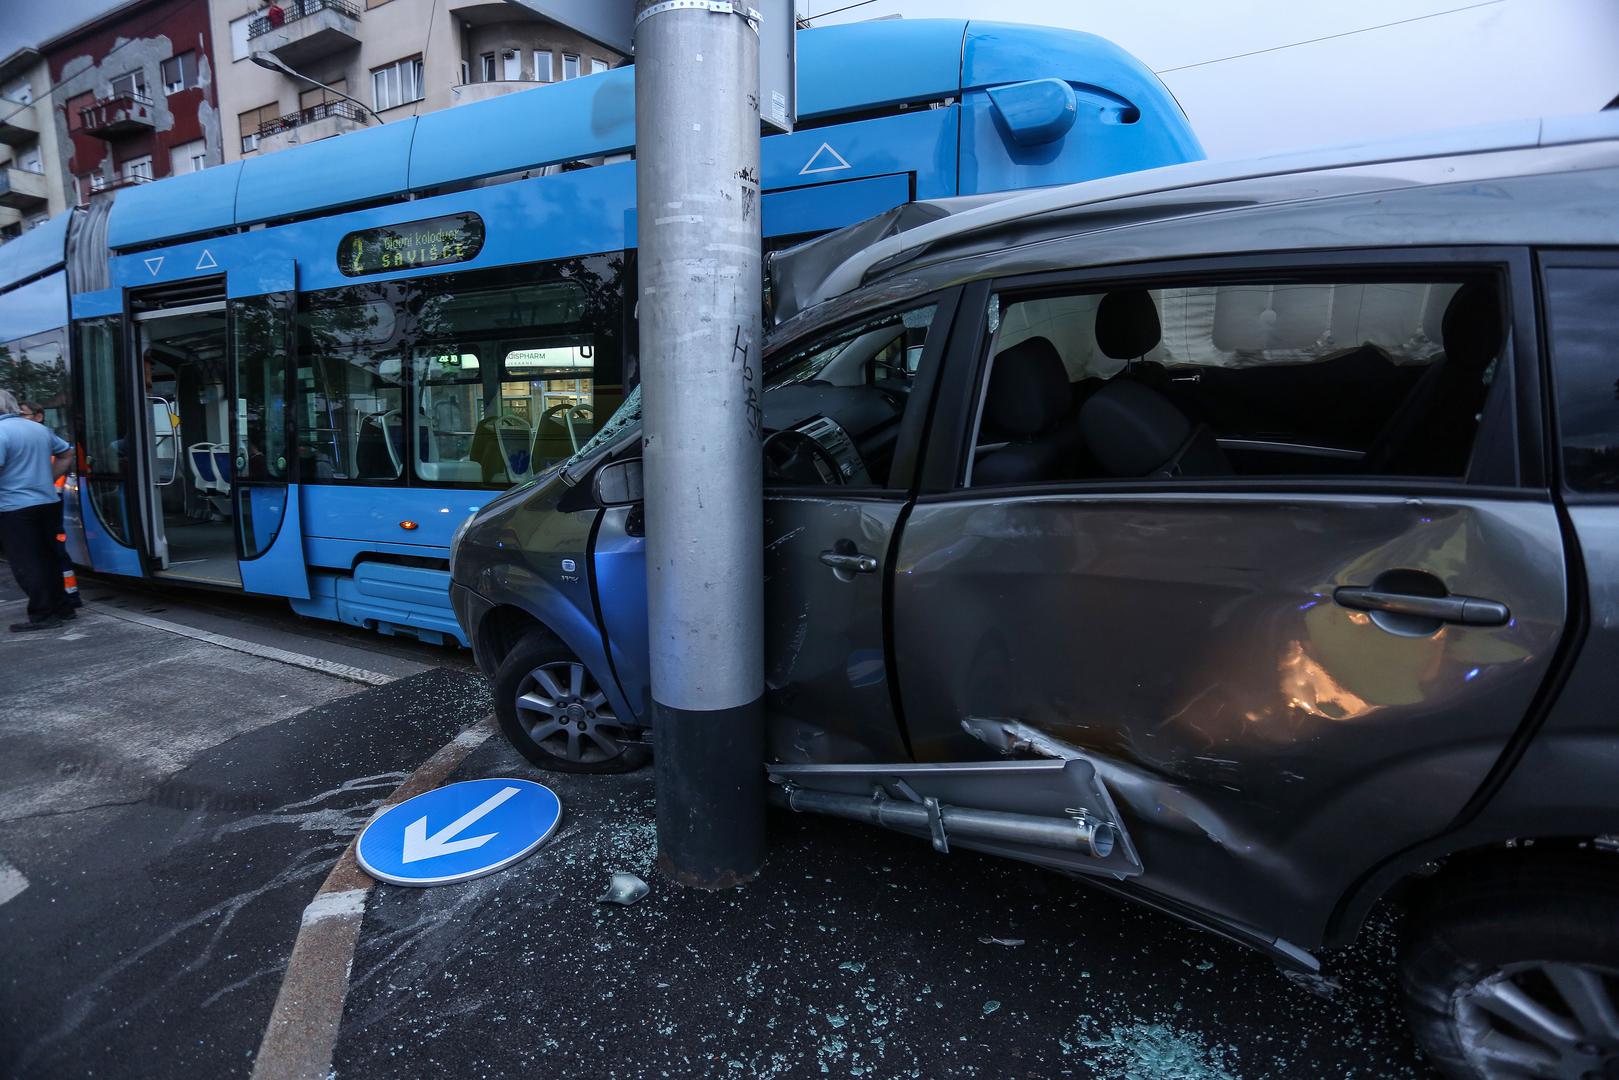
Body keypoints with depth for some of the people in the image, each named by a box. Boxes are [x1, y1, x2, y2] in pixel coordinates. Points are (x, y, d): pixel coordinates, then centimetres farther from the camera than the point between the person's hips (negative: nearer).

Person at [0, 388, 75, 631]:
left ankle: (42, 615, 0)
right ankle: (61, 608, 20)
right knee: (48, 558, 16)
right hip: (48, 502, 7)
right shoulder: (39, 429, 10)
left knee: (26, 564, -1)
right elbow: (65, 455, 20)